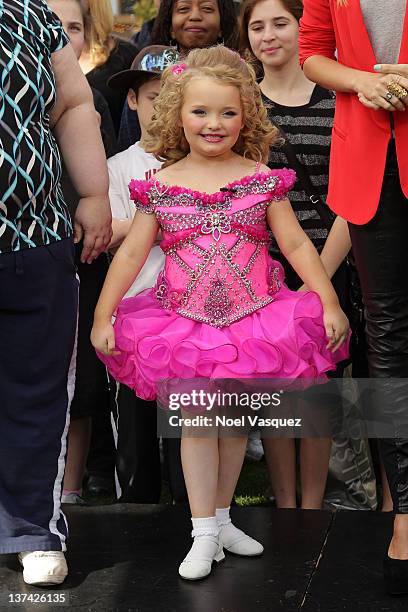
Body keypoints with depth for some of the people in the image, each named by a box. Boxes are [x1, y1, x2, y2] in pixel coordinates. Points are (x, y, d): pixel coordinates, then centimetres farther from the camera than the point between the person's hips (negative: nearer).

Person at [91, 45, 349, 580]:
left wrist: (330, 302, -5)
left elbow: (297, 245, 1)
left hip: (252, 319, 1)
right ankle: (204, 533, 8)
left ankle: (221, 516, 27)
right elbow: (130, 253, 1)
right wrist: (102, 316, -3)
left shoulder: (262, 179, -1)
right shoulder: (161, 185, -2)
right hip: (186, 324, -1)